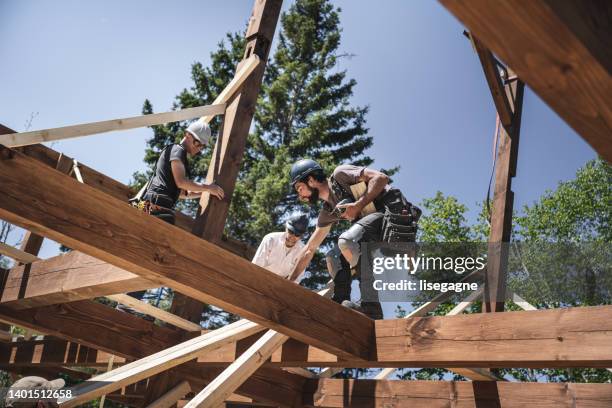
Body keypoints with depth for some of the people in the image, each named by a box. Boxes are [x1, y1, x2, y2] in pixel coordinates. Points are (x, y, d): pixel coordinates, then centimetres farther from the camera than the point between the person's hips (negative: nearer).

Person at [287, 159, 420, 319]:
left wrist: (358, 205, -17)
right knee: (334, 257, 7)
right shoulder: (327, 212, 20)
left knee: (346, 240, -28)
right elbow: (310, 249, 22)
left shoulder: (339, 175, -1)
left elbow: (381, 177, -12)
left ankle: (370, 306, -27)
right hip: (381, 238, 9)